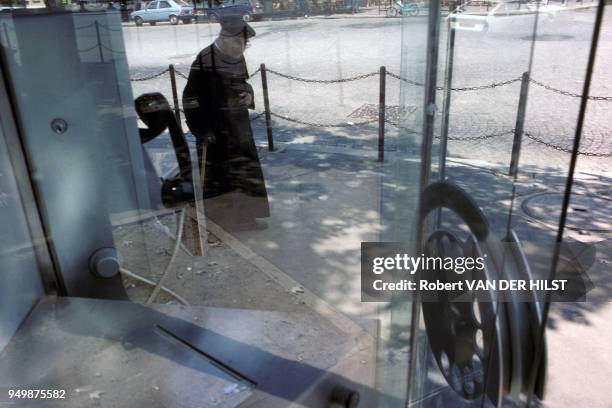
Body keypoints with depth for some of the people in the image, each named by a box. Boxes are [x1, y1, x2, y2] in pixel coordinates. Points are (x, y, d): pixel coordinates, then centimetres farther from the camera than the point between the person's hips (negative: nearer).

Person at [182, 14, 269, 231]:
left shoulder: (238, 58, 8)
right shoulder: (205, 60, -15)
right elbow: (191, 97, -14)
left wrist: (248, 95, 1)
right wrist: (202, 130, -17)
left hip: (239, 125, 8)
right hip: (215, 128, -8)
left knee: (247, 169, 13)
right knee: (216, 175, -1)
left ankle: (244, 216, 29)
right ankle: (217, 221, 14)